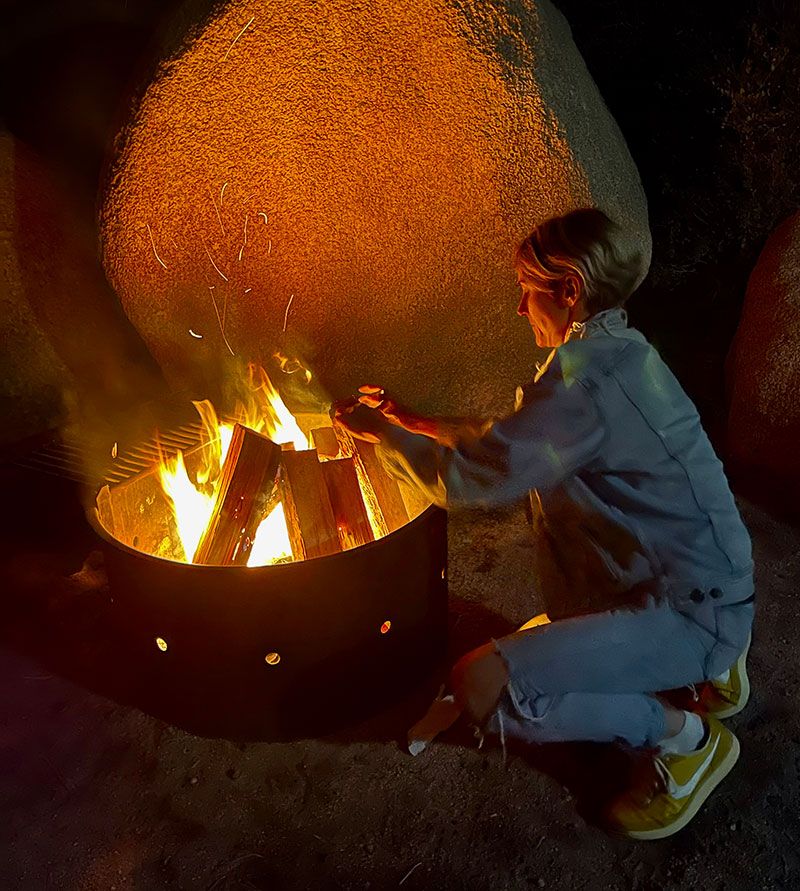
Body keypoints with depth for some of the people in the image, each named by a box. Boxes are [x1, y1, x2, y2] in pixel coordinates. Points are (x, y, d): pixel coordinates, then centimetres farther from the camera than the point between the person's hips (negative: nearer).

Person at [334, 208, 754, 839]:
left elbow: (467, 479, -22)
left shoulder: (585, 378, -23)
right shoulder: (619, 353, 8)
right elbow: (509, 443, 16)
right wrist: (413, 424, 14)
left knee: (480, 687, -21)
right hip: (700, 590, 10)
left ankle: (683, 734, 1)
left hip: (687, 611, -10)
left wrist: (379, 432, -6)